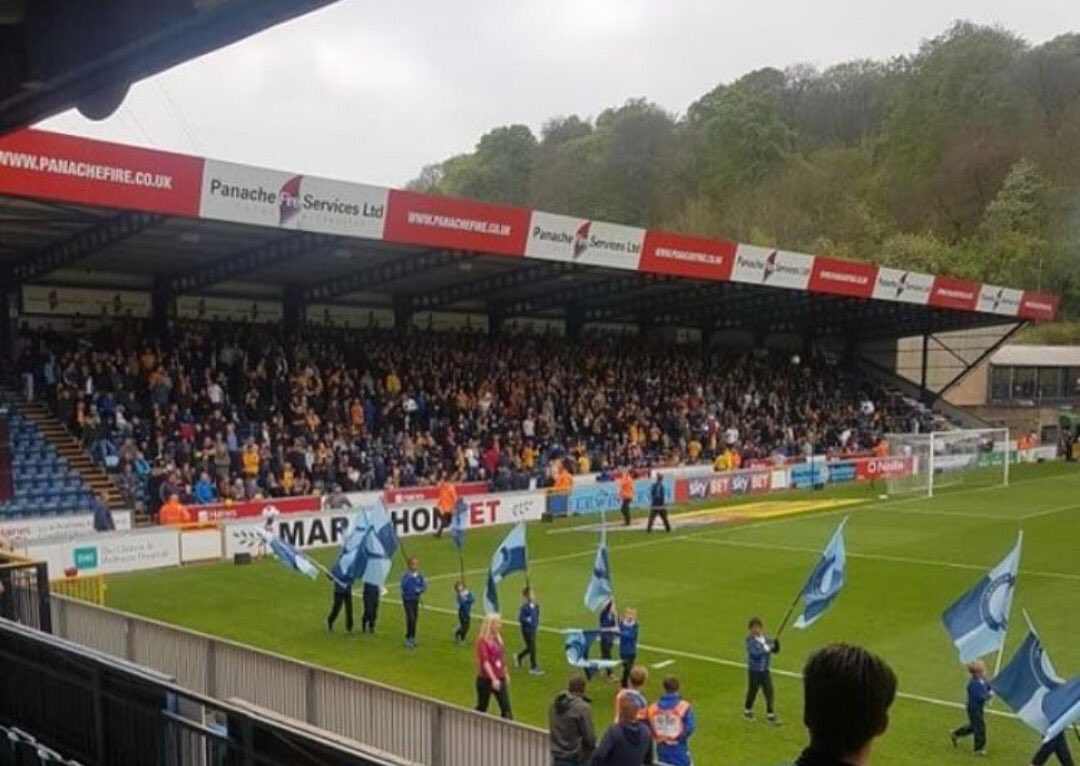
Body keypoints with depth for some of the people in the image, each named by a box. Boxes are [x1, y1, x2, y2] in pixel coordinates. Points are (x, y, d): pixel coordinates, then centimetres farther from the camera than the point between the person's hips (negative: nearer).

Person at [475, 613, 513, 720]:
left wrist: (505, 674, 19)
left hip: (500, 679, 6)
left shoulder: (497, 638, 7)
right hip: (486, 679, -6)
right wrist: (493, 679, -27)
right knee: (482, 708, 9)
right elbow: (485, 662, -21)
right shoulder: (483, 641, -16)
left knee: (506, 708, 1)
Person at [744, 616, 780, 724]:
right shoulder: (750, 641, -14)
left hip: (765, 670, 5)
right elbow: (755, 652, -29)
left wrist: (776, 642, -19)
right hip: (754, 670, -5)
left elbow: (776, 650, -1)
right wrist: (766, 648, -35)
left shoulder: (766, 639, 2)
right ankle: (747, 711, 30)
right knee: (752, 691, 9)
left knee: (769, 692, 4)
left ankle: (770, 714, 14)